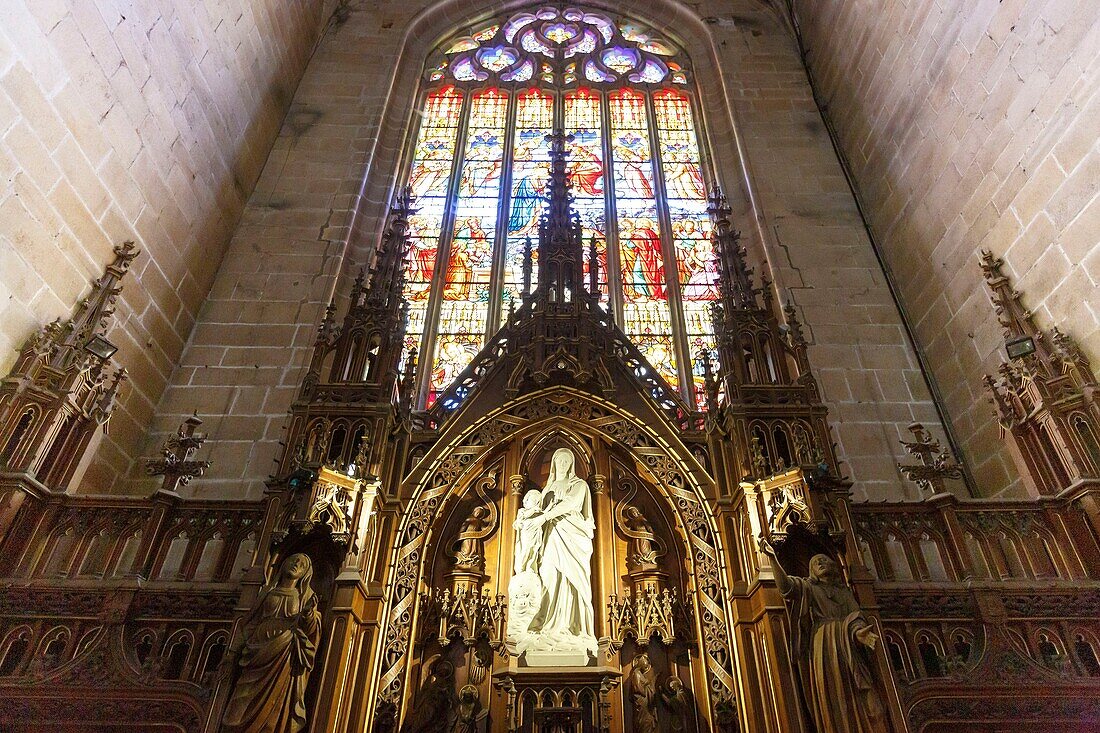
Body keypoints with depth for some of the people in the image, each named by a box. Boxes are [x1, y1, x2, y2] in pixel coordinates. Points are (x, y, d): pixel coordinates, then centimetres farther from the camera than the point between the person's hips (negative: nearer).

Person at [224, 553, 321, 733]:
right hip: (261, 652, 2)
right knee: (251, 700, -4)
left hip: (286, 654, -2)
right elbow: (251, 622, 17)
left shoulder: (305, 596, 9)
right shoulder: (268, 592, 15)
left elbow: (311, 630, 1)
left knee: (277, 699, -9)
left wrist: (309, 613, -18)